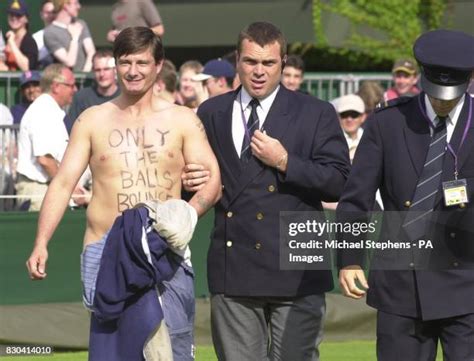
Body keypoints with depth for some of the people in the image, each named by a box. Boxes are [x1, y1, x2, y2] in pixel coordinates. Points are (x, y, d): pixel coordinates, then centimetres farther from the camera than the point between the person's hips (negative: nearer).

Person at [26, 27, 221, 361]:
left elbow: (212, 182, 4)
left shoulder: (183, 120, 9)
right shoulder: (92, 121, 11)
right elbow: (63, 183, 6)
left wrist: (187, 214, -17)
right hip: (106, 253, 1)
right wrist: (41, 244, -6)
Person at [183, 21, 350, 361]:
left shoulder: (315, 114, 3)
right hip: (233, 270, 3)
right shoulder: (212, 113, 12)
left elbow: (339, 184, -4)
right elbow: (197, 174, 19)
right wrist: (189, 182, -4)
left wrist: (285, 163, -13)